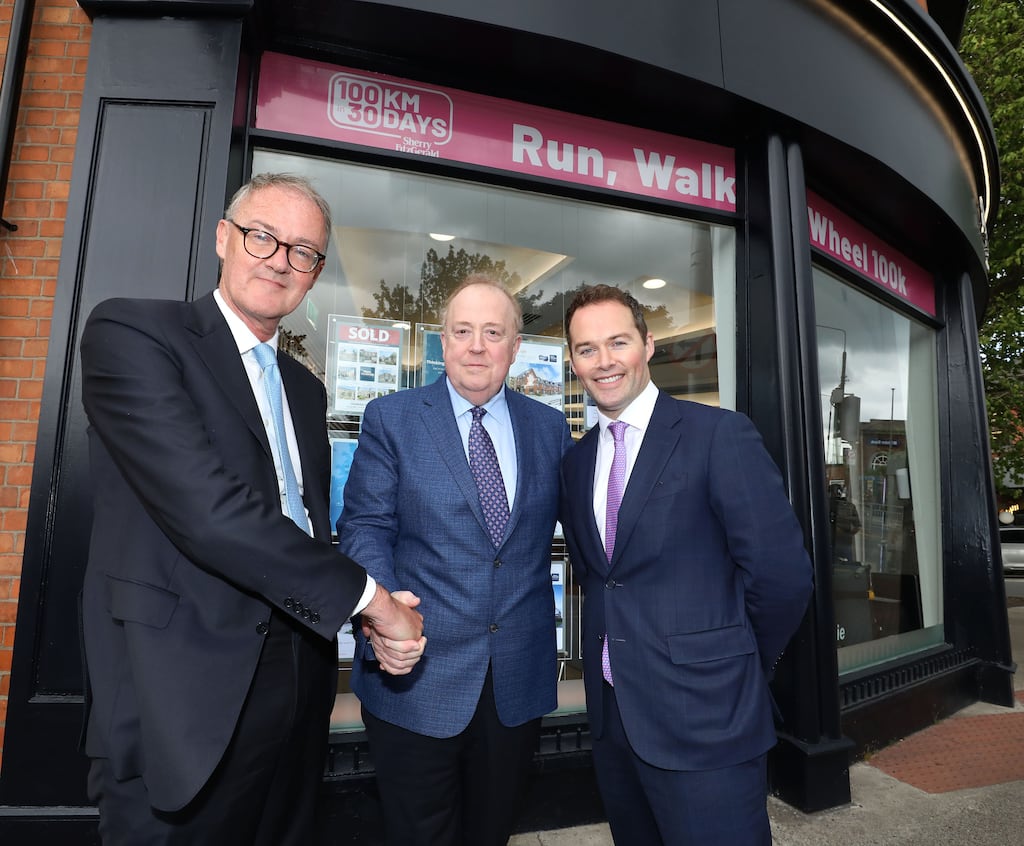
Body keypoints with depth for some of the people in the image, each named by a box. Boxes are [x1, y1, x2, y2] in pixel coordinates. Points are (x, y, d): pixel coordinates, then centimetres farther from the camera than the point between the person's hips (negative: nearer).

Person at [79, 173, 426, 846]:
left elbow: (315, 523, 12)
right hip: (182, 692, -6)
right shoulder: (132, 332, -9)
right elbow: (204, 506, -23)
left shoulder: (307, 389, 13)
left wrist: (384, 619, -6)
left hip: (298, 685, 7)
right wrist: (368, 596, -17)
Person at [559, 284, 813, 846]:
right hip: (610, 714, 6)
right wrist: (630, 643, 6)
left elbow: (781, 573, -14)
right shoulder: (576, 461, 6)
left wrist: (735, 667, -3)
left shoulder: (720, 435, -13)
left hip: (704, 716, -6)